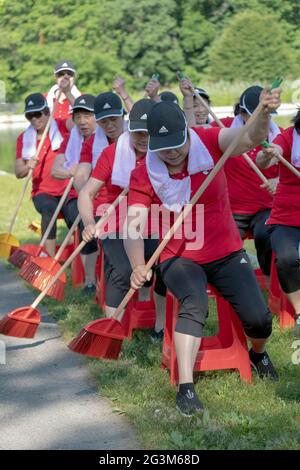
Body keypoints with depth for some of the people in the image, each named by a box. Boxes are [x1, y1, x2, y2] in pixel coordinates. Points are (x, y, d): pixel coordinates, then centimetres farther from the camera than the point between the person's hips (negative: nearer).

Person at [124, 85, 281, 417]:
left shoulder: (208, 143, -13)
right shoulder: (144, 175, -13)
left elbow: (249, 138, -31)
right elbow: (133, 222, -23)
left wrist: (264, 113, -55)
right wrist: (137, 265, -42)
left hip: (226, 252, 1)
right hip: (180, 258, -1)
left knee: (259, 320, -9)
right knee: (194, 304, -32)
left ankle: (258, 353, 28)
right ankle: (185, 387, -32)